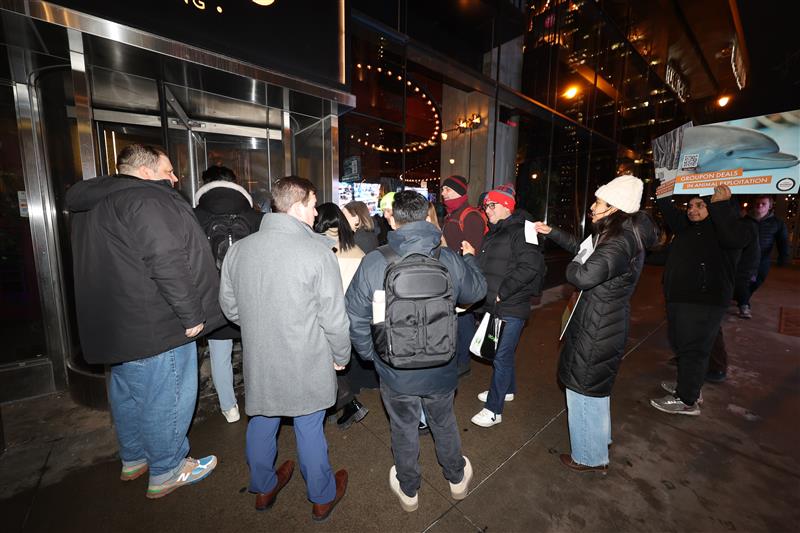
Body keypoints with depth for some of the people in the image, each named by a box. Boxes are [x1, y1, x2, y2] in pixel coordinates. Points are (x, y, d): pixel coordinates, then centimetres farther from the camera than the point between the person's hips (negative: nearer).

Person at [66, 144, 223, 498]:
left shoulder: (93, 204, 16)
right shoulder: (149, 200, -18)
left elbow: (113, 265, 20)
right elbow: (168, 263, -27)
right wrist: (192, 315, -19)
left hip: (115, 323, 10)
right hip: (156, 327, -10)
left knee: (127, 393, 23)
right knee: (167, 399, 6)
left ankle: (133, 459, 43)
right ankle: (166, 472, 24)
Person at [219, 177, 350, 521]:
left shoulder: (238, 249, -5)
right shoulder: (317, 251, -21)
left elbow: (229, 306, 6)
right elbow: (333, 317, -17)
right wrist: (341, 355, 0)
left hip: (259, 360, 4)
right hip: (307, 363, -4)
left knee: (261, 422, 24)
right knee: (309, 428, 15)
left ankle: (263, 488, 49)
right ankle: (322, 497, 39)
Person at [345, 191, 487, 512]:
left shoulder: (373, 262, -22)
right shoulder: (450, 260, -16)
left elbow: (355, 317, -16)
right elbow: (477, 291, 3)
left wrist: (370, 353, 1)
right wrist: (470, 258, 21)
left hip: (395, 371, -1)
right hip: (440, 369, 2)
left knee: (403, 430, 24)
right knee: (444, 424, 28)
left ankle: (408, 491, 49)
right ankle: (457, 479, 53)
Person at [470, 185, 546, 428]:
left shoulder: (520, 232, -14)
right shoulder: (493, 233, 13)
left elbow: (530, 267, -24)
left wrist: (502, 292, -21)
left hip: (511, 308, -8)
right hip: (493, 306, 9)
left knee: (502, 356, 0)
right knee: (500, 352, 21)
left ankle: (494, 410, 13)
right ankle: (507, 389, 43)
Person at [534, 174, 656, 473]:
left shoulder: (620, 244, -27)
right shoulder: (623, 236, 5)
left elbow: (582, 276, -39)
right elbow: (584, 249, 19)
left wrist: (574, 265, -16)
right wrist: (551, 233, 18)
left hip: (596, 331, -10)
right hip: (603, 325, 10)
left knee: (584, 391, 9)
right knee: (596, 387, 28)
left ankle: (590, 458, 31)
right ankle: (599, 437, 52)